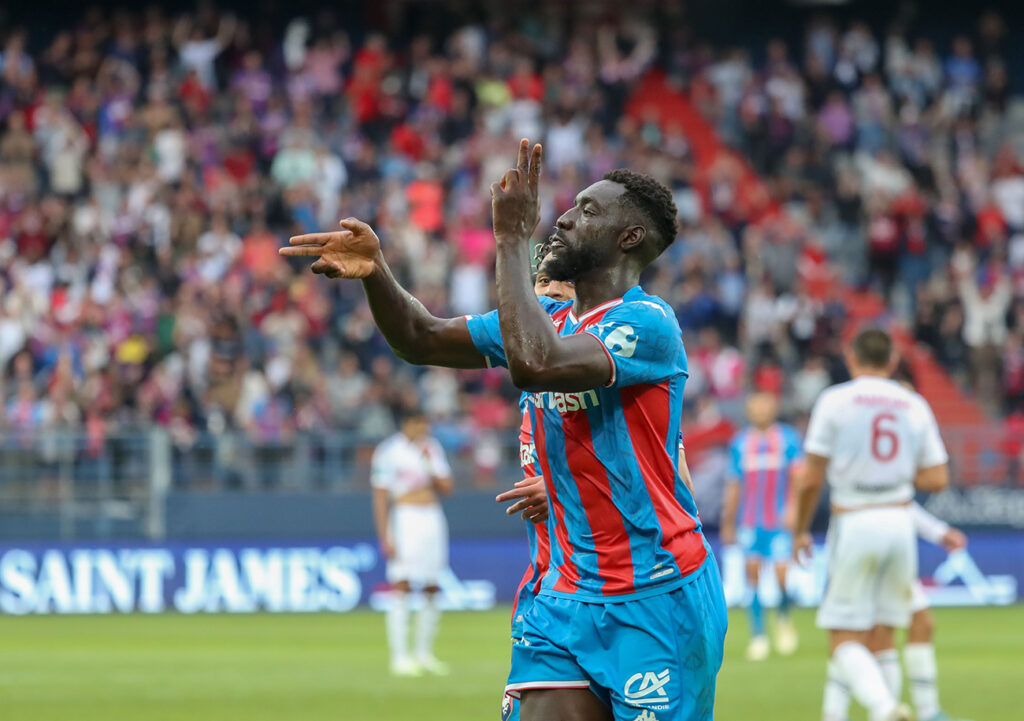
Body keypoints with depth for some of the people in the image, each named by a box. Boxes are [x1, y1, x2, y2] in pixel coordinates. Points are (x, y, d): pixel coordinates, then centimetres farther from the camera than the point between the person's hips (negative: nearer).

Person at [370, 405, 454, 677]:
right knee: (401, 586, -11)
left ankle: (425, 654, 15)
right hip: (405, 519, -6)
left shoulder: (432, 448, 13)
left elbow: (446, 488, 11)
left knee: (432, 590, 6)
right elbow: (380, 497, -7)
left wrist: (430, 465, -5)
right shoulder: (388, 451, -5)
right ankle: (399, 657, -11)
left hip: (433, 519, 6)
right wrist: (385, 537, -13)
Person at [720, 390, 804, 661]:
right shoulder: (740, 442, 9)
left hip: (780, 520, -2)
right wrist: (728, 524, 17)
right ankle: (758, 636, 2)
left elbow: (799, 475, -4)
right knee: (753, 573, -5)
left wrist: (792, 507, -18)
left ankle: (784, 618, 19)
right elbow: (733, 486, 15)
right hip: (750, 521, 2)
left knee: (782, 575, -11)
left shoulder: (788, 438, 1)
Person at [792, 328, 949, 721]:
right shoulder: (915, 406, 8)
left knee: (844, 637, -3)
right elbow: (936, 479, 5)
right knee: (883, 634, 12)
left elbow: (811, 480, -5)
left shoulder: (835, 401, -3)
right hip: (900, 523, 4)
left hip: (853, 524, -4)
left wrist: (800, 530, 9)